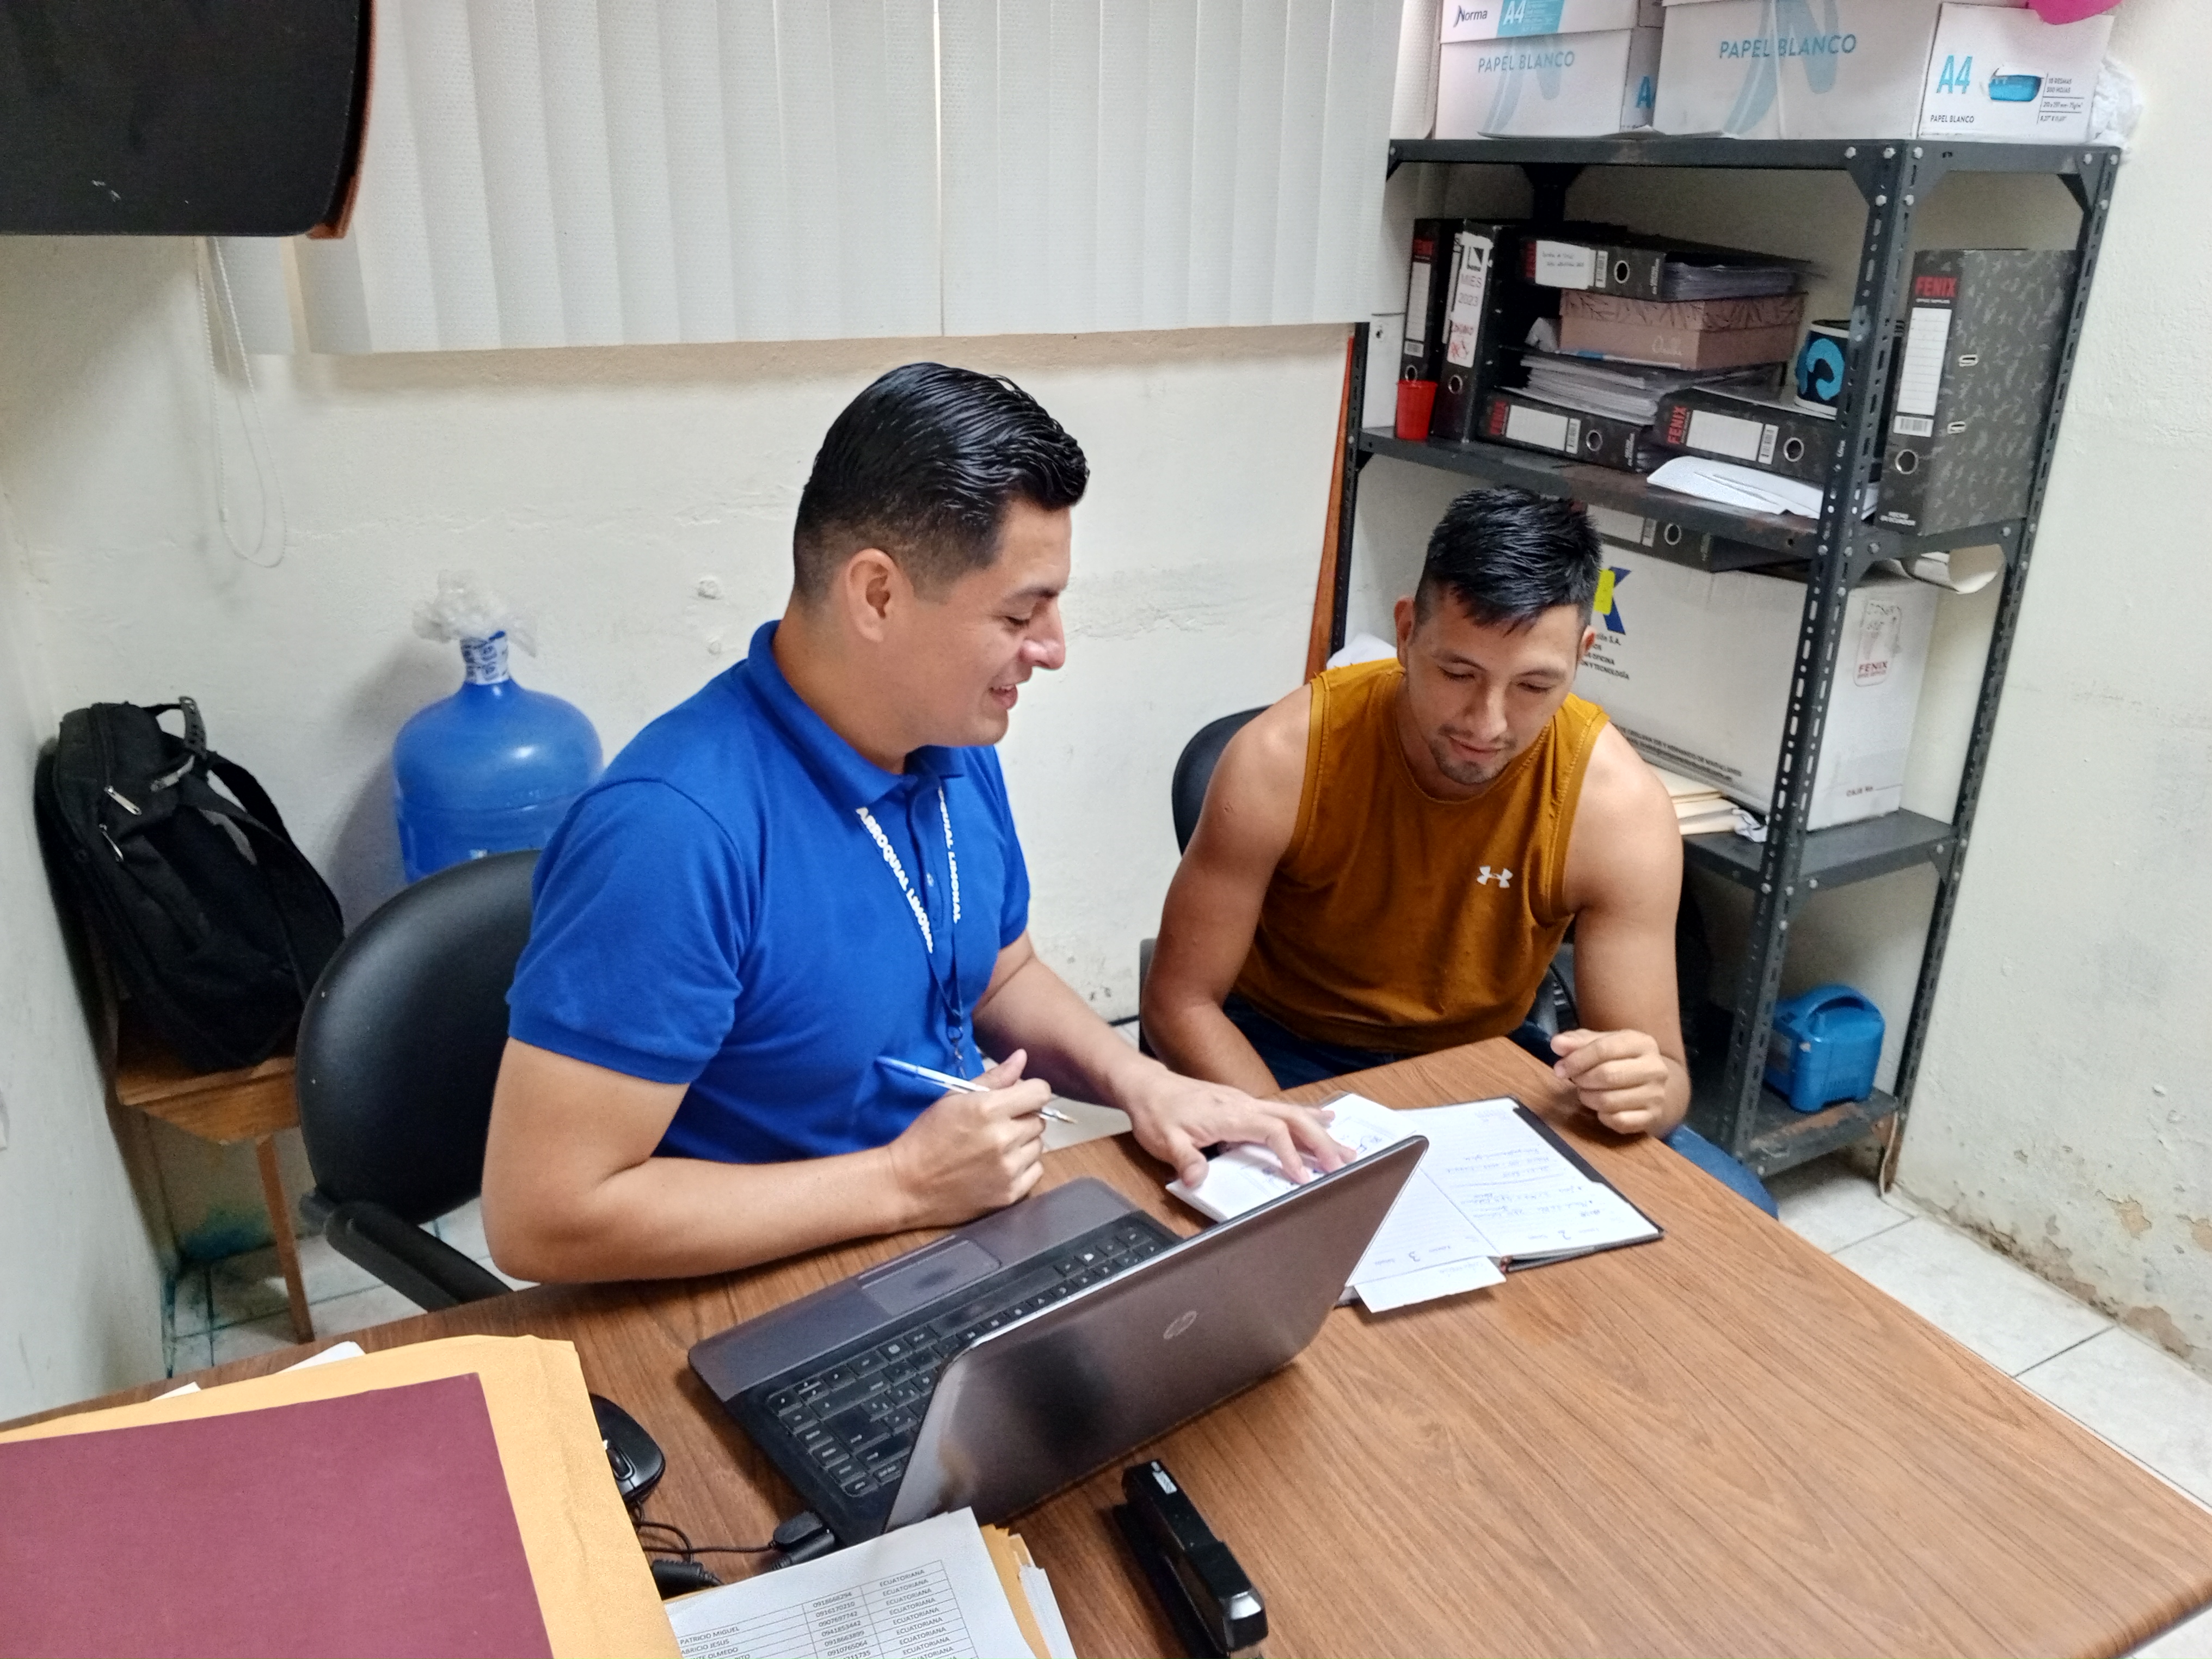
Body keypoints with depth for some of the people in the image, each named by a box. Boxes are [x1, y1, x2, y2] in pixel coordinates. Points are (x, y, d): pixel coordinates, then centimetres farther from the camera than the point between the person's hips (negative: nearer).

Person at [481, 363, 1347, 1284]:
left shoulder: (956, 747, 0)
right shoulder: (672, 828, -26)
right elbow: (542, 1218, -26)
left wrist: (1138, 1080, -3)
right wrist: (905, 1181, -21)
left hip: (975, 1228, 7)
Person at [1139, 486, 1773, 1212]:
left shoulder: (1619, 805, -20)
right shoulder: (1282, 760, -24)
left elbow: (1663, 1070, -15)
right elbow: (1181, 1002, -15)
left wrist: (1644, 1089, -39)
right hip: (1284, 1058, -2)